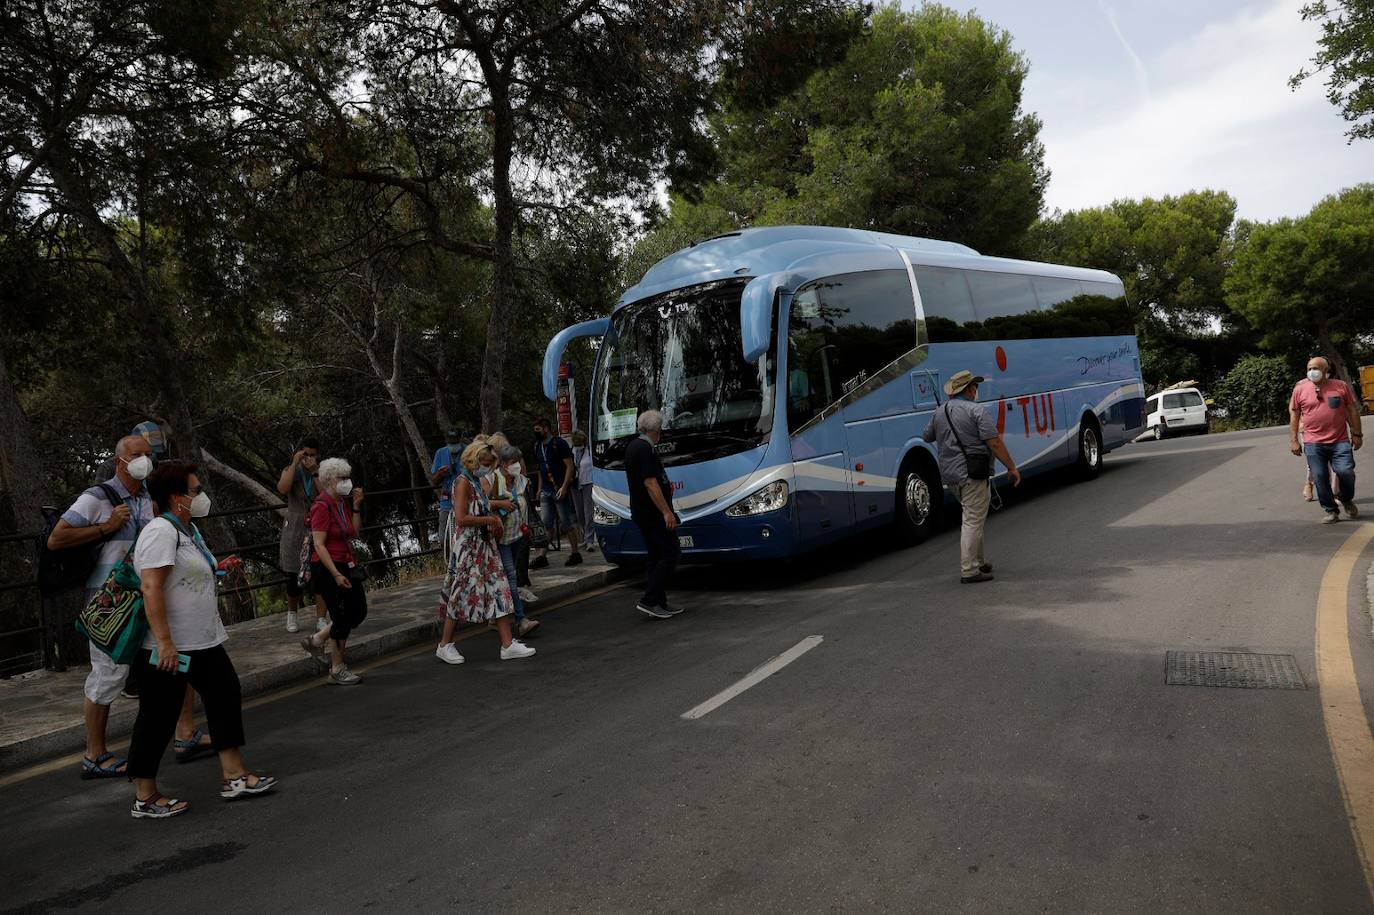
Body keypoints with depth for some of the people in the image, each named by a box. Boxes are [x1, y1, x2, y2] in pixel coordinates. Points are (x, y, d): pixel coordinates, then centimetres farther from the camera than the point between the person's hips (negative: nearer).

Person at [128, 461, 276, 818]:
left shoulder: (188, 528, 13)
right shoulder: (161, 531, -18)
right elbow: (151, 589, -25)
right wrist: (164, 643, -27)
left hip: (203, 642, 10)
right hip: (170, 647, -10)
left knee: (226, 695, 12)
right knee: (158, 719, 1)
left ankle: (234, 775, 19)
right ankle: (145, 797, 14)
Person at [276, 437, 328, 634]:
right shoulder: (291, 471, 4)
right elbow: (282, 489, -18)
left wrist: (315, 472, -16)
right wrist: (295, 463, -17)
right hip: (295, 529, 0)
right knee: (294, 575, 5)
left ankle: (320, 620, 2)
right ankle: (291, 614, 27)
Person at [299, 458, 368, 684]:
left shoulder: (344, 502, 8)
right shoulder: (322, 506, -16)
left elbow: (354, 534, 10)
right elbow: (319, 545, -20)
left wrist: (356, 507, 1)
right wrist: (336, 575, -23)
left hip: (346, 565, 8)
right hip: (326, 568, -8)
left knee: (358, 611, 11)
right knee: (342, 616, -2)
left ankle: (315, 640, 27)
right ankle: (337, 670, 13)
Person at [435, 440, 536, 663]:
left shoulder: (479, 481, 13)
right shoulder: (463, 482, -14)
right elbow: (462, 519, -23)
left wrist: (496, 521, 5)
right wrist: (491, 519, -16)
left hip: (485, 545, 9)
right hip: (468, 546, -9)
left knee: (499, 591, 5)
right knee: (463, 593, -1)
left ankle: (508, 644, 7)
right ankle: (445, 646, 14)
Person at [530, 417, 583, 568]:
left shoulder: (559, 444, -8)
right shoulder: (538, 447, 14)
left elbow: (570, 466, -12)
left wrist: (564, 487, -19)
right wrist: (540, 488, 14)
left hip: (560, 490, -6)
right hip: (546, 491, 7)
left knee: (567, 523, -1)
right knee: (545, 524, 2)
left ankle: (575, 554, 8)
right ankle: (542, 556, 1)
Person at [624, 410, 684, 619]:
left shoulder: (632, 446, 14)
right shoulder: (645, 449, -17)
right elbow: (650, 483, -23)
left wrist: (665, 487, 29)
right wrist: (667, 512, -23)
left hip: (640, 512, 10)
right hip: (652, 513, -10)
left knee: (656, 557, 13)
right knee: (671, 553, -8)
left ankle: (660, 604, 15)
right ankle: (649, 600, -11)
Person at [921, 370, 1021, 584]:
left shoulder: (939, 413, 11)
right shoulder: (976, 411, -11)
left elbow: (926, 437, 24)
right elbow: (994, 443, -15)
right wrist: (1012, 467, -11)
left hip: (949, 476, 8)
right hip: (973, 474, -8)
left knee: (973, 518, 21)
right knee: (973, 521, -4)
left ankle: (978, 562, 29)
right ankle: (969, 571, -5)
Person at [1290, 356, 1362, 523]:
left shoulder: (1341, 386, 5)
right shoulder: (1300, 389, 3)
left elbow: (1352, 410, 11)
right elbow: (1294, 415, 7)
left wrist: (1357, 434, 9)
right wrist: (1293, 440, 4)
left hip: (1340, 441, 0)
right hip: (1313, 444, 0)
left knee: (1345, 471, -10)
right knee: (1320, 477, -3)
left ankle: (1346, 500, 20)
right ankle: (1330, 511, 11)